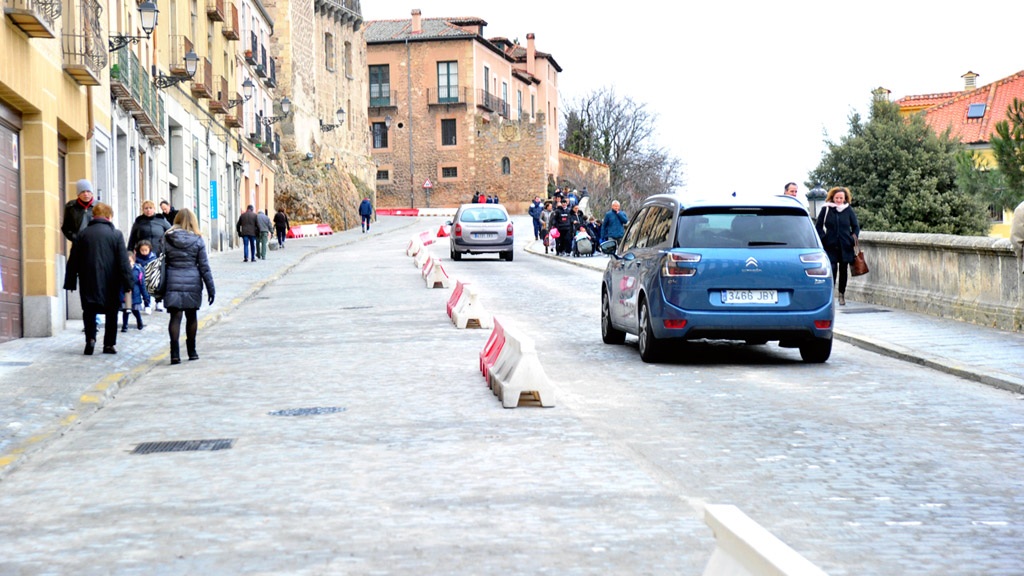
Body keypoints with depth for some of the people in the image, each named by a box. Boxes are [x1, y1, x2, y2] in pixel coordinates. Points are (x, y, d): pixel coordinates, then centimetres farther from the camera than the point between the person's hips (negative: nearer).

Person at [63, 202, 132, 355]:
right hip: (111, 283, -1)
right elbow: (124, 261, -5)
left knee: (89, 311, 9)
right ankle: (109, 344, 10)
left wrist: (70, 282, 12)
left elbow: (73, 261, 6)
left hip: (88, 281, 1)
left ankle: (90, 337, -13)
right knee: (111, 313, 11)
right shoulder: (116, 234, -3)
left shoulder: (83, 234, 3)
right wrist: (127, 283, -2)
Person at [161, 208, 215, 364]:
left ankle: (175, 352, -15)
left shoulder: (167, 239, 1)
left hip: (173, 282, 0)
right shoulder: (197, 240, -2)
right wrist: (211, 289, 4)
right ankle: (192, 351, 24)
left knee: (175, 316, 0)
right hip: (192, 282, 0)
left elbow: (162, 262, 1)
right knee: (191, 316, 13)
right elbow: (204, 266, 0)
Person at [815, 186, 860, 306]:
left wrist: (853, 238, 1)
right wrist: (823, 238, -6)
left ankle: (842, 294, 21)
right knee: (832, 269, -14)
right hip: (830, 246, -2)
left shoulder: (849, 210, 7)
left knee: (843, 270, 7)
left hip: (845, 247, 2)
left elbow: (856, 227, 14)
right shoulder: (826, 209, 2)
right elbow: (818, 226, 7)